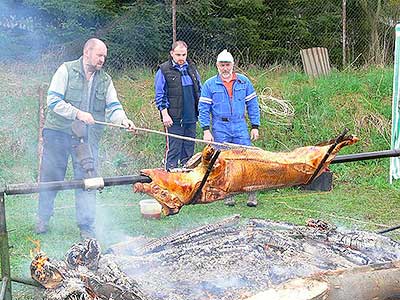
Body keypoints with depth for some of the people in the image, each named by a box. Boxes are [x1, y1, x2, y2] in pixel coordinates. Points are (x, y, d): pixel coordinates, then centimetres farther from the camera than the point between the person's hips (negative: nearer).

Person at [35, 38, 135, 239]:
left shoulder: (105, 80, 12)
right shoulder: (67, 70, -1)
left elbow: (113, 106, 2)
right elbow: (53, 100, -9)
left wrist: (123, 120, -20)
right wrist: (77, 113, -17)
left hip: (88, 138, 3)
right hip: (58, 132, -2)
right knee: (50, 177, 7)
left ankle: (86, 226, 8)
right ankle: (43, 218, 26)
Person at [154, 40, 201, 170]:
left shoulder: (192, 68, 12)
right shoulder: (164, 70, -3)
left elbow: (199, 90, 20)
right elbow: (160, 95, -5)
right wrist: (165, 114, -11)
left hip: (191, 117, 5)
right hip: (173, 119, -5)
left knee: (189, 149, 12)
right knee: (173, 150, -4)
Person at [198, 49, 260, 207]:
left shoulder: (244, 82, 7)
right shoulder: (210, 85, 3)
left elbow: (252, 104, 10)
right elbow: (203, 108, 2)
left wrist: (255, 127, 4)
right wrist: (206, 130, -6)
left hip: (240, 127, 1)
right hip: (220, 129, -1)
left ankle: (252, 194, 3)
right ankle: (228, 195, 14)